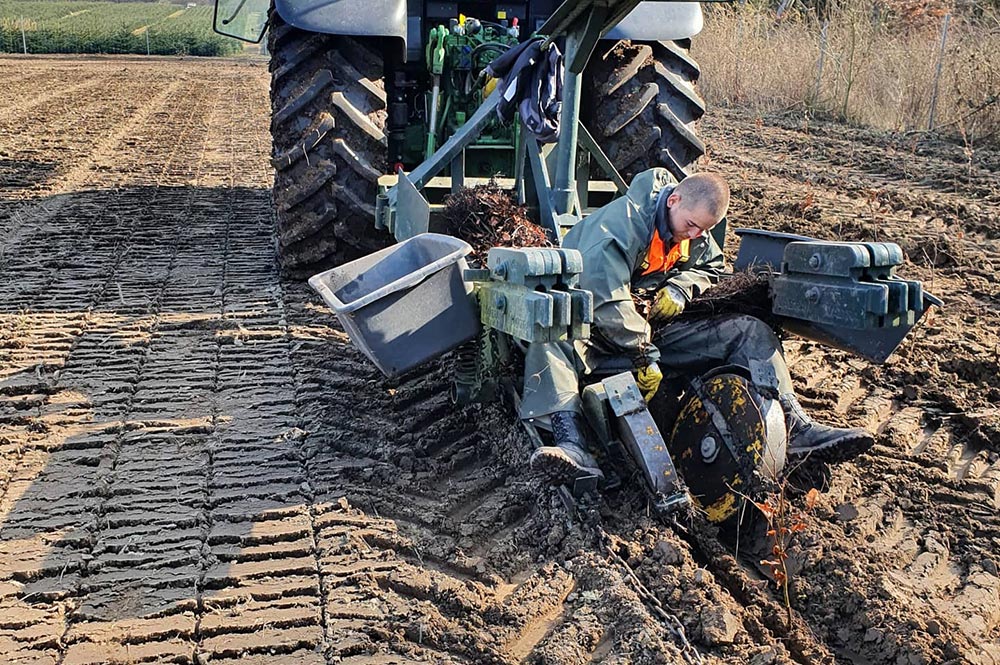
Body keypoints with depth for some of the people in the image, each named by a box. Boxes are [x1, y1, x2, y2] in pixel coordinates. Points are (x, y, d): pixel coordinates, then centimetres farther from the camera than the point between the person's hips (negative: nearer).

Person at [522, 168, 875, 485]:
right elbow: (605, 295, -28)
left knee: (750, 331, -6)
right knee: (550, 339, -42)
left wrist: (680, 288, -4)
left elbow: (710, 266, 21)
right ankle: (572, 446, -59)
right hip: (596, 329, -6)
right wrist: (644, 357, -29)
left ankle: (794, 428, -16)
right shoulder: (622, 221, -20)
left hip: (655, 328, 7)